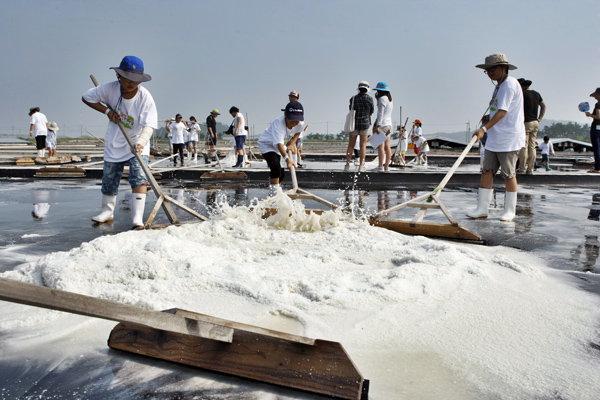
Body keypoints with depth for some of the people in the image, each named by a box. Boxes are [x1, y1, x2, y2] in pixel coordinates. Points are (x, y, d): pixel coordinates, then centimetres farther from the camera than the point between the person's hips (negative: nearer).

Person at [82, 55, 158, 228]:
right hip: (114, 144, 3)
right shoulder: (110, 88, -15)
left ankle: (137, 218, -17)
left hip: (137, 144, -3)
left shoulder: (145, 97, -23)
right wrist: (107, 111, -13)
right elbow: (87, 97, 1)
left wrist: (140, 143, -51)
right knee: (109, 181, 13)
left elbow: (149, 126, -33)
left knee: (139, 179, -20)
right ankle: (107, 212, 36)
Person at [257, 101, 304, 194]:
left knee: (281, 173, 11)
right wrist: (287, 159, -67)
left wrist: (292, 144, -9)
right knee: (276, 168, -29)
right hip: (266, 144, -7)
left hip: (276, 147, 7)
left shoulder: (298, 123, -20)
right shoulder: (279, 123, -40)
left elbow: (297, 132, 7)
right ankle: (275, 193, -23)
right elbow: (279, 143, -53)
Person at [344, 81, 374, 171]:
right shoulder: (369, 99, -5)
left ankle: (347, 165, 5)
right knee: (363, 145, 3)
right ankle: (361, 166, -1)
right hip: (365, 124, -1)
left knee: (351, 145, 7)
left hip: (354, 124, 1)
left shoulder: (353, 98, -1)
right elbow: (371, 111, 6)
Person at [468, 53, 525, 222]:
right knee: (487, 171, 4)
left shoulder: (510, 84, -13)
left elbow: (503, 112, -23)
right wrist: (489, 117, 7)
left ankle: (510, 211, 9)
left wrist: (484, 128, -31)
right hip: (494, 138, 9)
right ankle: (482, 208, 7)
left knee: (508, 174, -1)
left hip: (509, 138, -9)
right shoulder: (499, 86, 17)